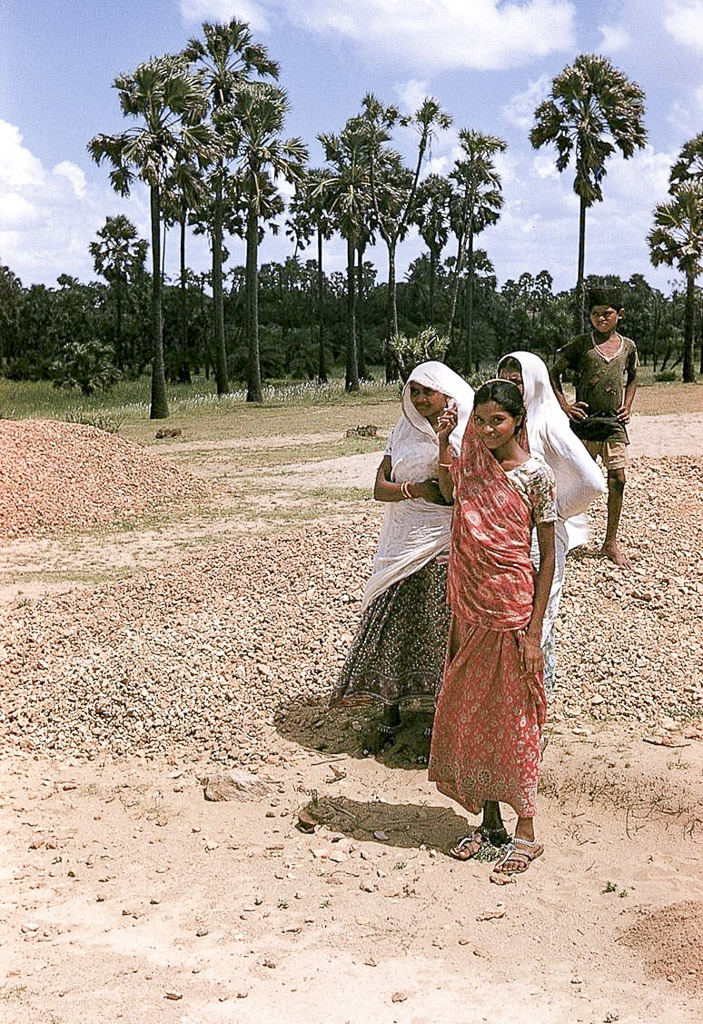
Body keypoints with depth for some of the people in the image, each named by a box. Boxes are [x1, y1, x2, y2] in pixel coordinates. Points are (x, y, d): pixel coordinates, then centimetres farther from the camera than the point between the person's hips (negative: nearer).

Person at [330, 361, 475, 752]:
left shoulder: (466, 436, -4)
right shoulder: (404, 433, 9)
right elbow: (380, 487, 3)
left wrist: (444, 441, -25)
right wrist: (415, 488, -15)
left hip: (444, 547, -4)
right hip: (404, 544, 4)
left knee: (440, 632, 1)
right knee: (389, 626, 4)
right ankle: (390, 715, 19)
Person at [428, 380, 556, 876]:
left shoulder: (535, 476, -10)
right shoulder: (472, 467, 5)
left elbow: (548, 555, -8)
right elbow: (449, 489, 29)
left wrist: (535, 630, -13)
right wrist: (443, 442, 10)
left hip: (513, 611, -6)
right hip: (471, 611, 6)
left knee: (513, 717, 2)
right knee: (468, 716, 11)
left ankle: (526, 831, 16)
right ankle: (487, 821, 26)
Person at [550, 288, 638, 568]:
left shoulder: (628, 346, 8)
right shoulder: (581, 344, -3)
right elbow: (554, 374, 3)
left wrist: (627, 407, 10)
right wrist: (565, 406, -6)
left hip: (614, 424, 3)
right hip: (584, 421, -3)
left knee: (617, 480, 2)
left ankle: (611, 543, 13)